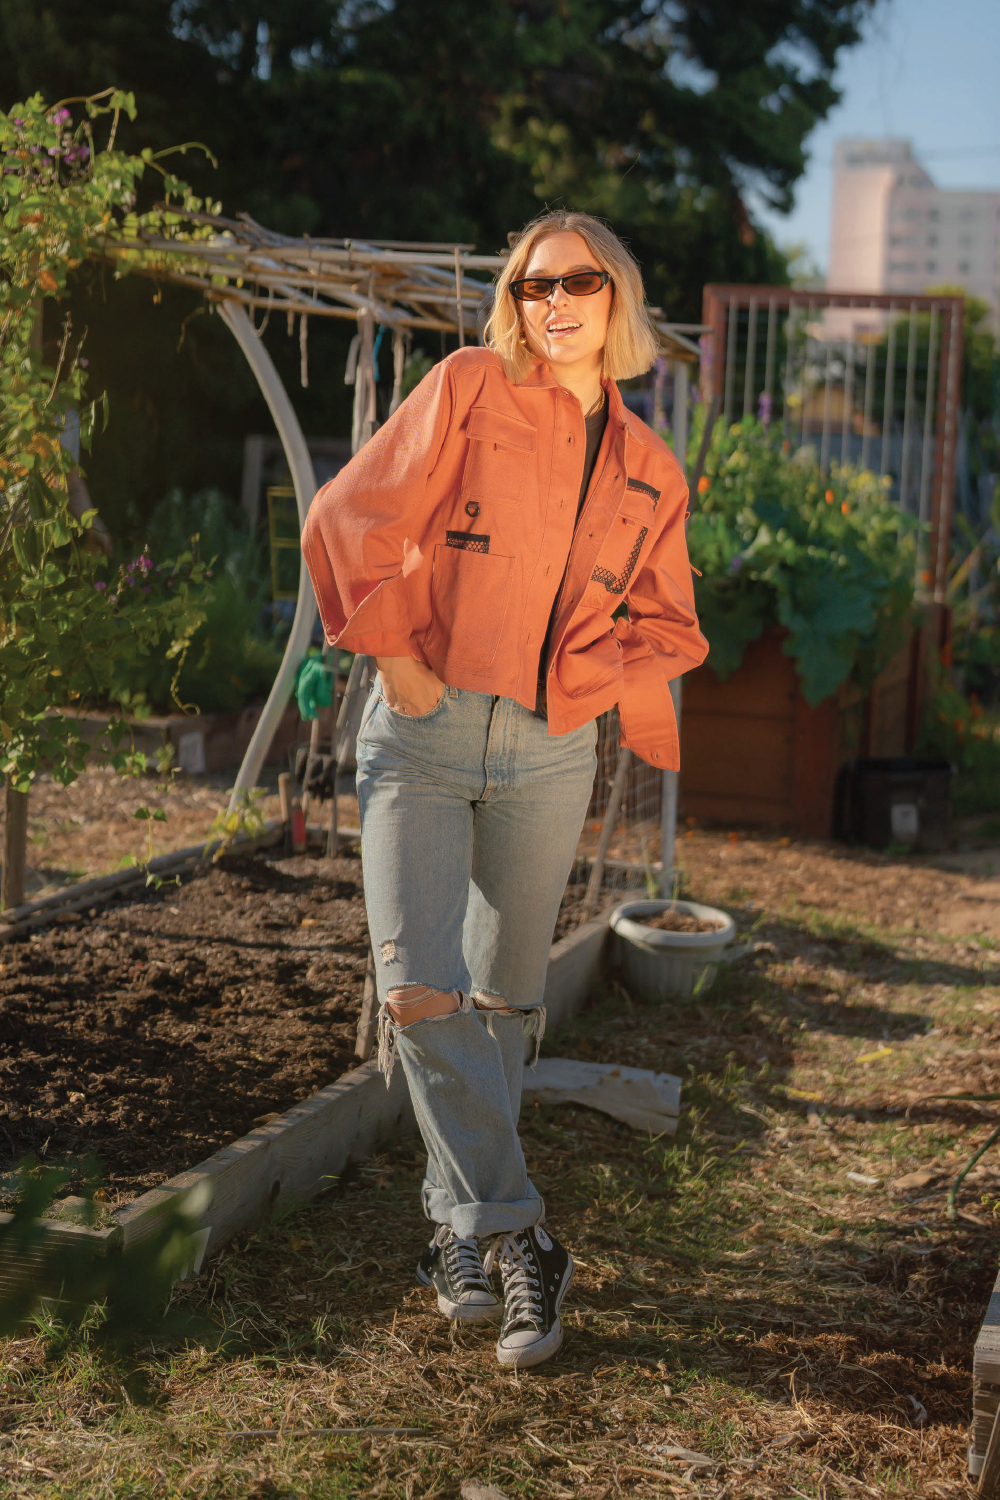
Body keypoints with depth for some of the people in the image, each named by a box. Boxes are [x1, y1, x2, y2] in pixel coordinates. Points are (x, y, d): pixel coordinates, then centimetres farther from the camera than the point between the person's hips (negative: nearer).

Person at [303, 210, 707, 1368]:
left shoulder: (650, 472, 10)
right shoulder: (467, 392, 0)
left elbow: (670, 627, 15)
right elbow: (350, 519, -4)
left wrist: (582, 686, -1)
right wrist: (395, 655, -7)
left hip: (550, 753, 3)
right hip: (423, 734, -2)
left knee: (504, 998, 8)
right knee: (418, 990, -11)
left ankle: (465, 1227, 24)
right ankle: (511, 1233, 0)